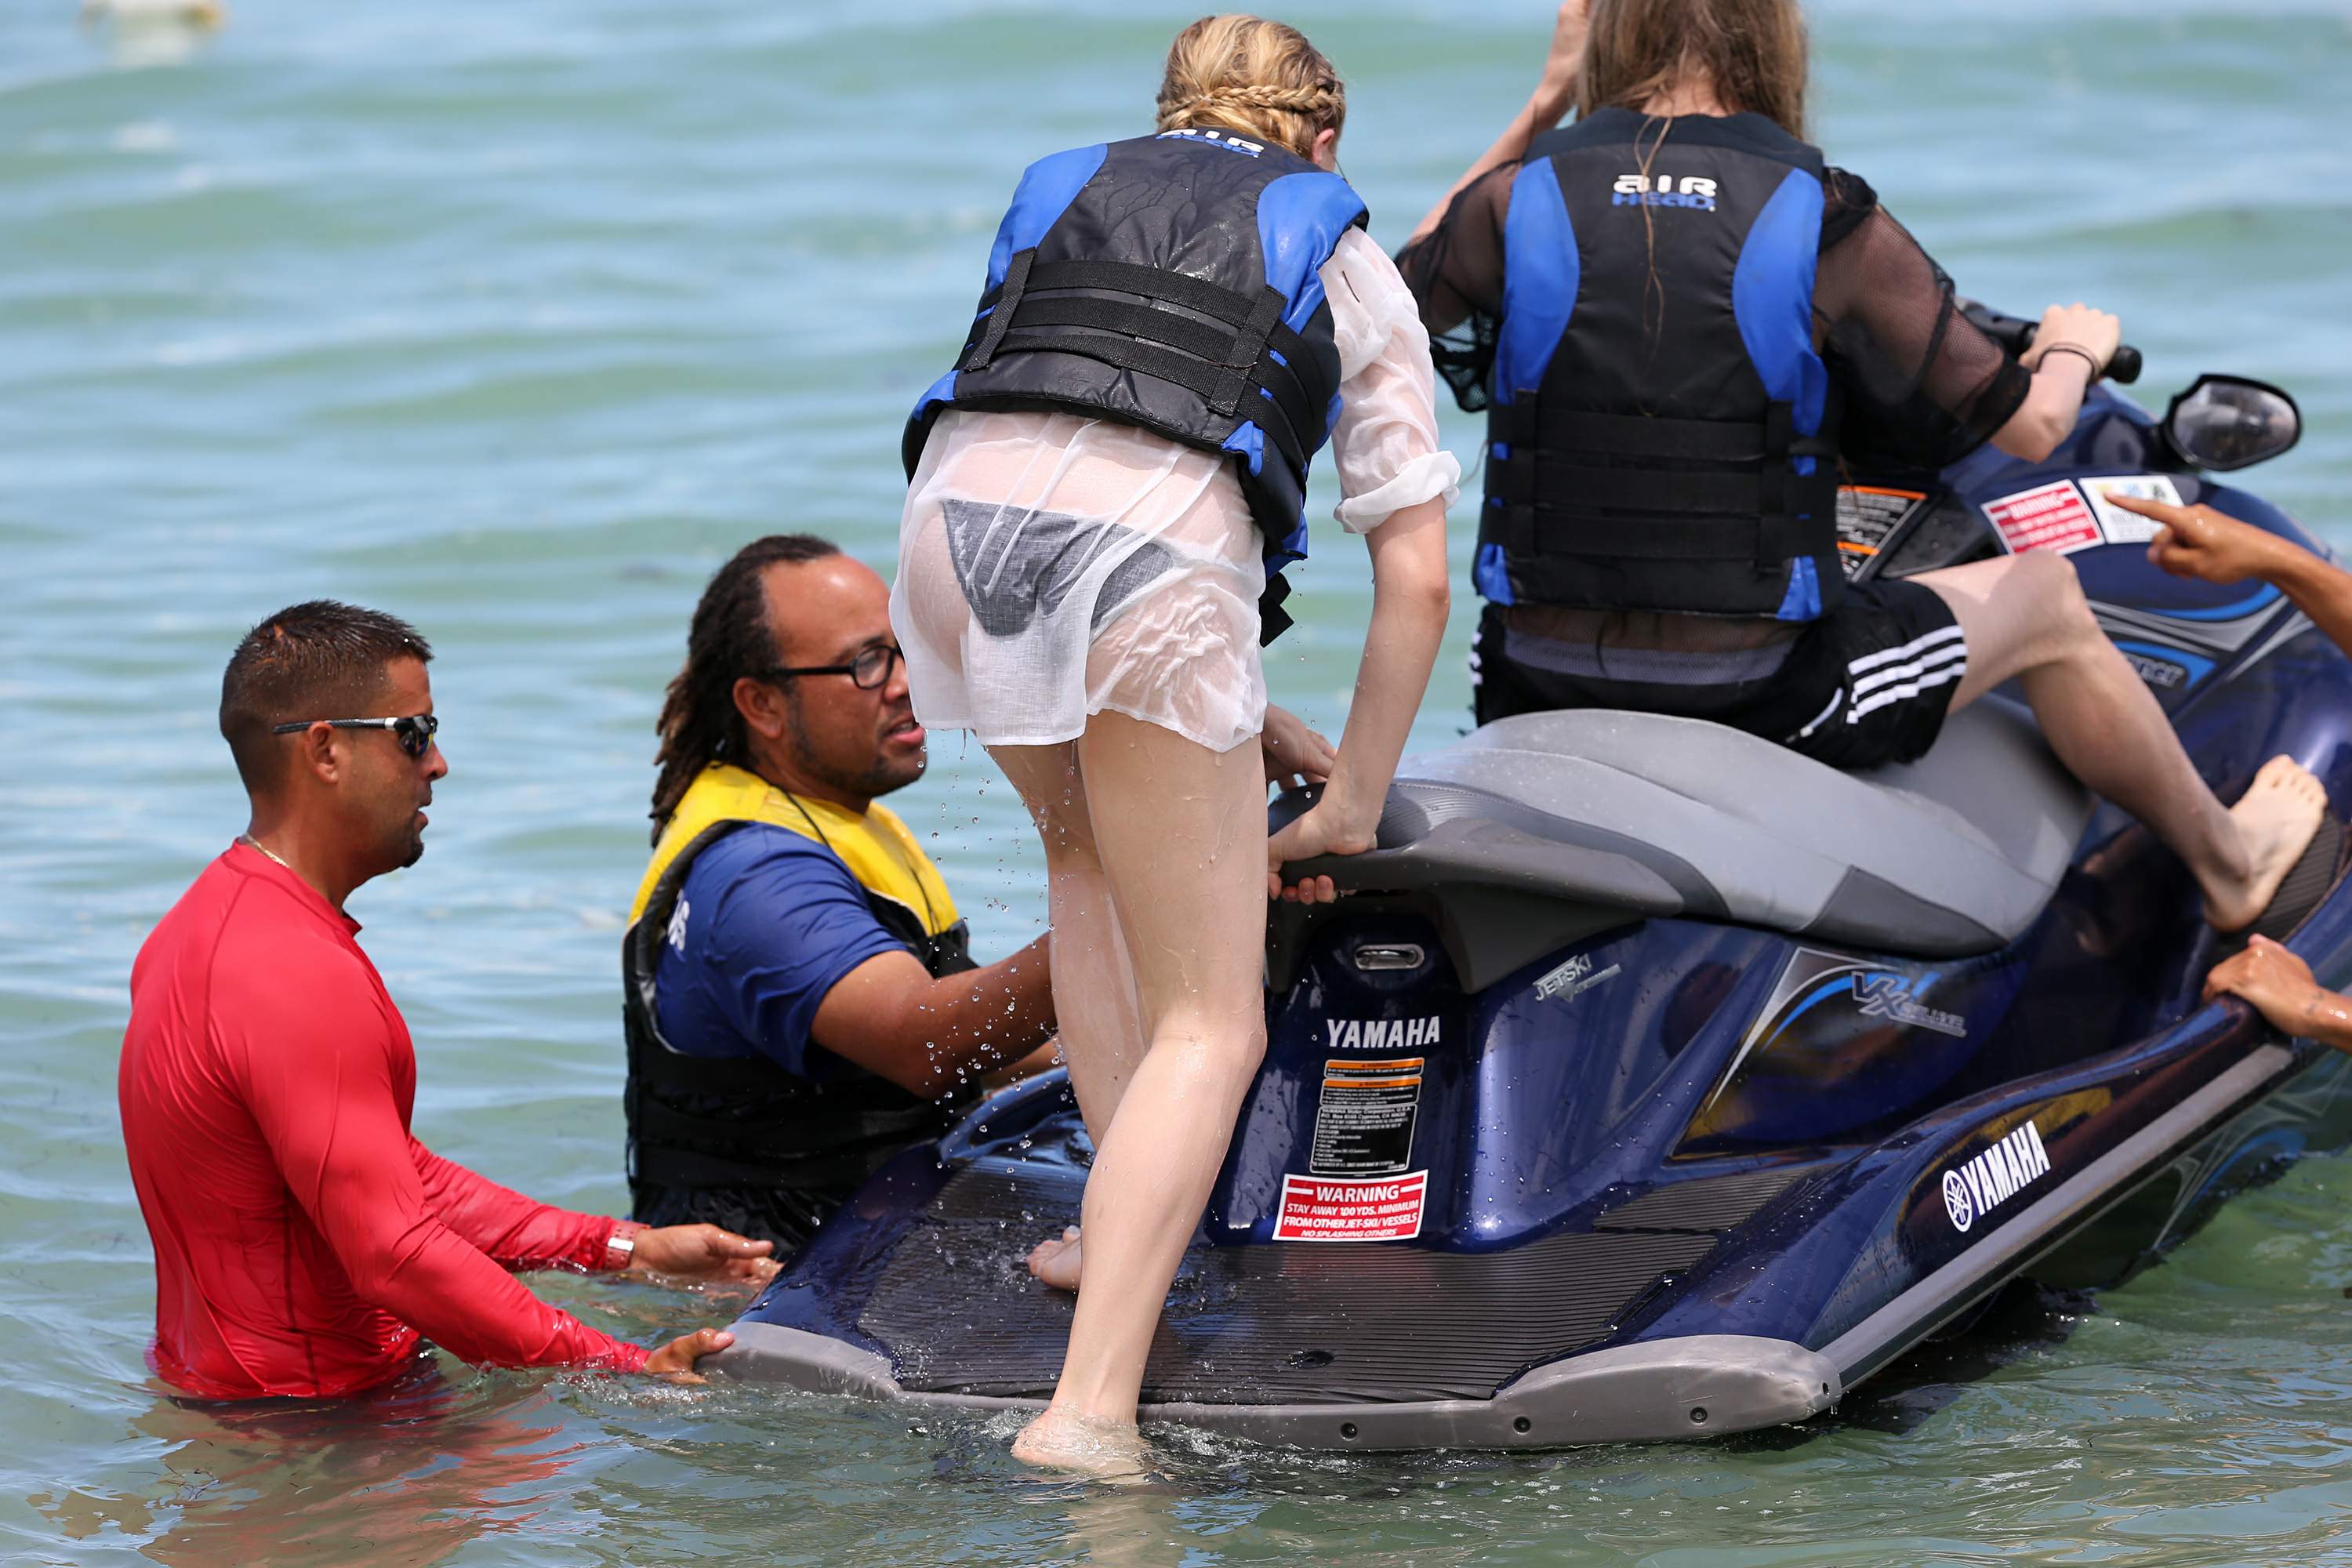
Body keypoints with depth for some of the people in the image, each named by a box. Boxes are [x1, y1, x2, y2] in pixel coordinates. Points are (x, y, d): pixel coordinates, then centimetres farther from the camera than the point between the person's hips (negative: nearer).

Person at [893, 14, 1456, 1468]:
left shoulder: (1061, 188, 35)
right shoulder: (1345, 256, 27)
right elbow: (1416, 580, 21)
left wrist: (1249, 736, 42)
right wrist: (1352, 807, 30)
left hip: (961, 509, 3)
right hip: (1161, 546, -3)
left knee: (1090, 841, 35)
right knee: (1210, 1026, 6)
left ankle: (1125, 1221, 24)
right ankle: (1091, 1407, -10)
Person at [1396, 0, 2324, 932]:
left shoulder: (1516, 201, -6)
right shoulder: (1829, 226, -11)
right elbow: (2029, 426, -3)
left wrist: (1538, 110, 21)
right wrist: (2073, 352, 22)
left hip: (1537, 686, 3)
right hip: (1758, 699, -2)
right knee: (2042, 596, 24)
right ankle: (2226, 862, 42)